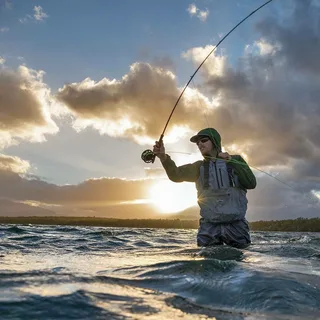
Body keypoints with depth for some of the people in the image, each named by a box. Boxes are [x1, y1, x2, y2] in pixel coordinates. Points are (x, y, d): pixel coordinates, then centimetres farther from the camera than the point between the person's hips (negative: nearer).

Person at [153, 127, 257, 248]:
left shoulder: (236, 160, 8)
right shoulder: (199, 166, 10)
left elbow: (251, 183, -4)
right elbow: (176, 175, -7)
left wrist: (231, 162, -11)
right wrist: (163, 157, -25)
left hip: (236, 224, -1)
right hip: (209, 226, 1)